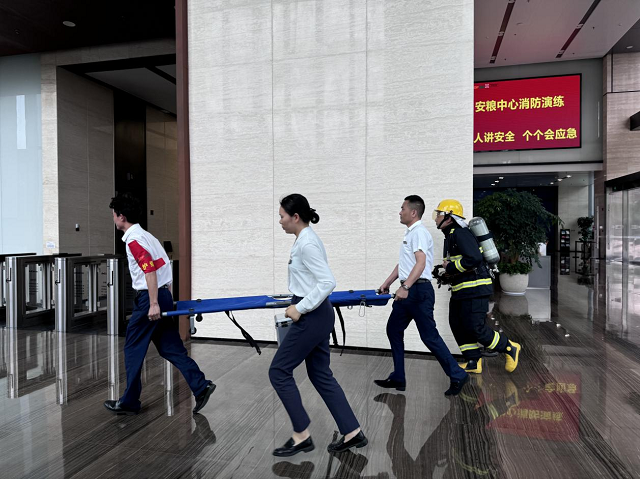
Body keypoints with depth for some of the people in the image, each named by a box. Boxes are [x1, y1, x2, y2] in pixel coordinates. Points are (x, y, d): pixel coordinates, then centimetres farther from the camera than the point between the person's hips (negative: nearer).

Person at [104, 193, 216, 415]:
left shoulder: (134, 240, -13)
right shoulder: (144, 235, 16)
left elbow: (150, 271, -22)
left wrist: (153, 304, -25)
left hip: (149, 298, -9)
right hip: (163, 295, 9)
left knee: (133, 350, 5)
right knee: (171, 348, 10)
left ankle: (129, 402, 18)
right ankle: (201, 386, 5)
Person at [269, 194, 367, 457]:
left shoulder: (307, 243, -20)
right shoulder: (305, 239, 11)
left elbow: (328, 282, -26)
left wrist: (300, 308, -20)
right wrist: (299, 306, 18)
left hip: (312, 317, -10)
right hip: (315, 315, 10)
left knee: (279, 371, 2)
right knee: (320, 374, 15)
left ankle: (301, 435, 14)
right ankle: (352, 432, 23)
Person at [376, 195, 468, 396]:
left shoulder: (419, 232, -14)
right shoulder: (410, 233, 17)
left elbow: (421, 263, -26)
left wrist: (405, 287, -34)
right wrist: (388, 282, 24)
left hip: (419, 291, -10)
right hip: (408, 292, 10)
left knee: (429, 336, -4)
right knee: (393, 330, 12)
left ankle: (457, 375, 11)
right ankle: (398, 379, 21)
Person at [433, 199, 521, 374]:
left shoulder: (460, 233, -17)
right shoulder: (450, 236, 16)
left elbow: (474, 258, -28)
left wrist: (450, 267, -18)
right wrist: (447, 270, 9)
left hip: (475, 290, -10)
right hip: (460, 291, 10)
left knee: (475, 329, -6)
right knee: (458, 326, 10)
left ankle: (510, 348, 14)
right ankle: (473, 363, 20)